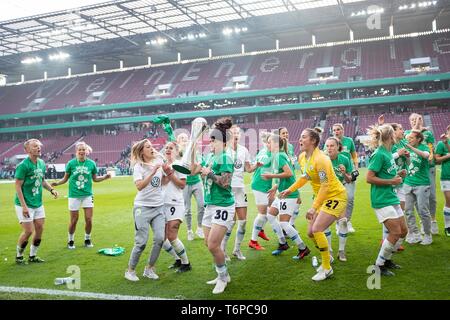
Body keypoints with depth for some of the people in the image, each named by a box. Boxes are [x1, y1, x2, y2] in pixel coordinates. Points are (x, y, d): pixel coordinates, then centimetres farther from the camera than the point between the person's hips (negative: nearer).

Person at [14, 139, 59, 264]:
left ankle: (32, 256, 23)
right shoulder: (23, 165, -17)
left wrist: (51, 189, 1)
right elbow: (18, 186, -16)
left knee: (40, 229, 7)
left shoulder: (42, 163, 5)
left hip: (38, 203, 7)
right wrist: (24, 206, -20)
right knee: (28, 231, -6)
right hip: (24, 204, -7)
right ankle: (18, 256, 17)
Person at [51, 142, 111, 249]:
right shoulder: (71, 163, -4)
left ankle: (87, 239, 23)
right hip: (74, 195, -1)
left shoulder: (91, 163, 0)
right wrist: (57, 183, -13)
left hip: (87, 195, 1)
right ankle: (71, 240, 26)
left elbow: (95, 179, 10)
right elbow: (65, 178, 4)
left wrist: (105, 177, -6)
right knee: (74, 220, 4)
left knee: (89, 219, 0)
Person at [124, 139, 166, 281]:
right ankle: (130, 270, 17)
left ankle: (149, 268, 14)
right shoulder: (139, 166, -7)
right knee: (141, 242, -2)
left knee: (160, 238, -5)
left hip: (159, 206, 5)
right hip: (143, 207, -5)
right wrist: (153, 172, -30)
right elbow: (139, 186, -23)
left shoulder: (158, 161, 7)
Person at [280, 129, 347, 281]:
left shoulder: (320, 159, -26)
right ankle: (327, 257, 33)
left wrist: (314, 207, -29)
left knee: (316, 230, -18)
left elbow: (325, 185, -27)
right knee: (311, 232, 7)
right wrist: (290, 190, 12)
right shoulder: (302, 157, -1)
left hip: (336, 196, -8)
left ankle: (327, 268, -1)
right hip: (321, 197, 9)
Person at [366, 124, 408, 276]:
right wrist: (391, 181, -17)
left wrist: (398, 174, 5)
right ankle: (379, 265, 4)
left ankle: (387, 259, 27)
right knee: (395, 232, -10)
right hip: (382, 200, -9)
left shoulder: (388, 152, 11)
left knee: (403, 231, 12)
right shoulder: (379, 154, -16)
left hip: (392, 197, 9)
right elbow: (369, 178, -19)